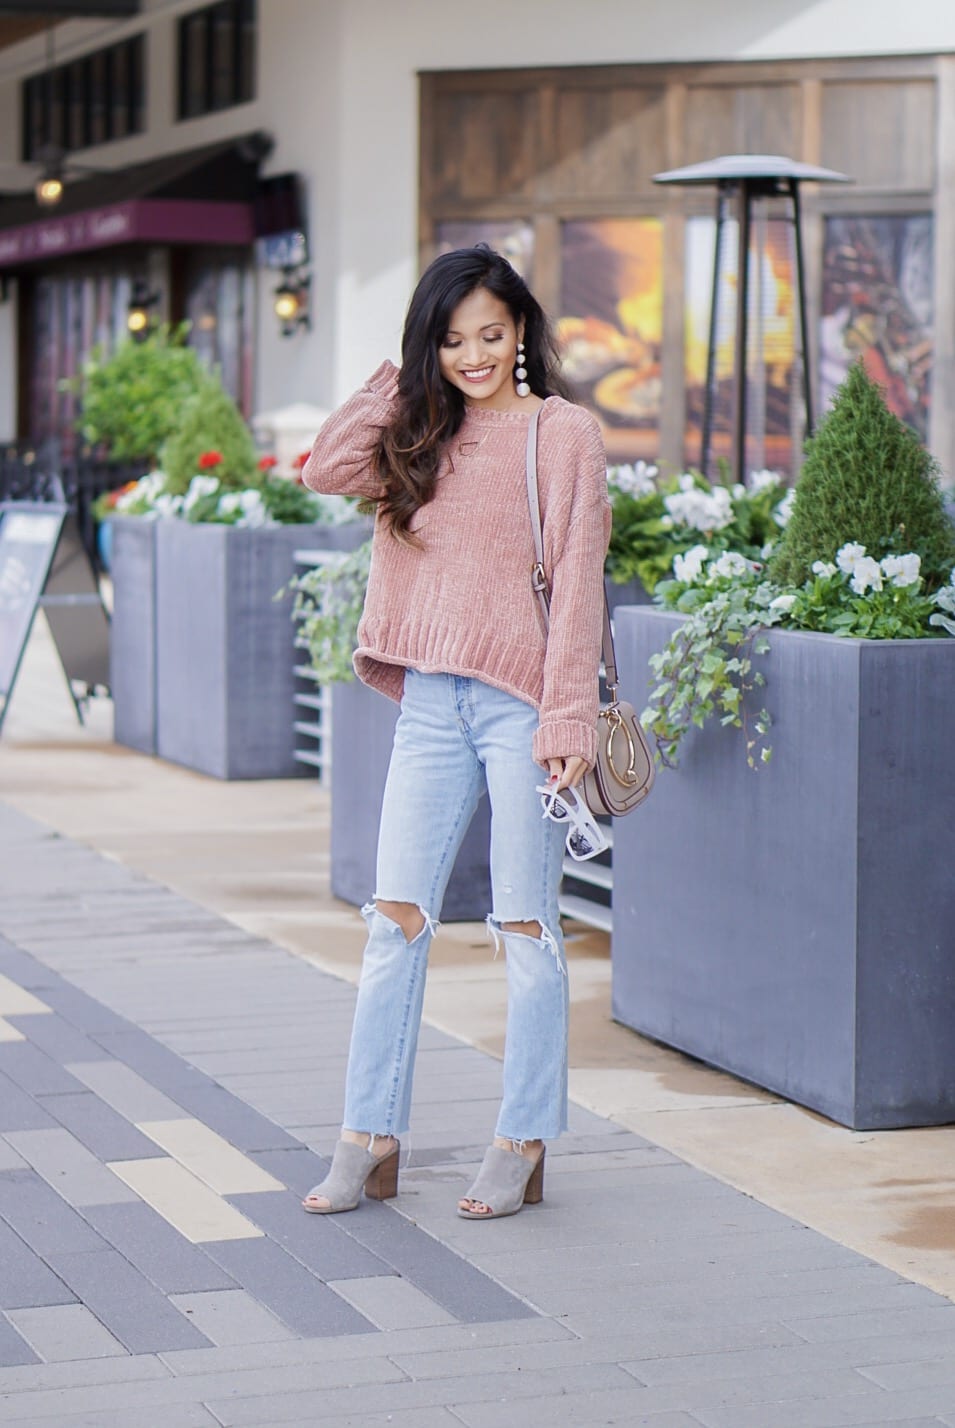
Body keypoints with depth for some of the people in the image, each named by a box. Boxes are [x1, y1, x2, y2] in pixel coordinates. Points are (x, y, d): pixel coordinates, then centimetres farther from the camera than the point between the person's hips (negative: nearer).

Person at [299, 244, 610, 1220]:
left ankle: (524, 1145, 10)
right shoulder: (424, 436, 13)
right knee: (396, 916, 3)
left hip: (520, 702, -5)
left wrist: (568, 716, -12)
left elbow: (576, 583, -7)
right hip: (432, 702, 5)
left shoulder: (564, 434, -3)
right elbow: (326, 469, 0)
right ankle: (369, 1141, 8)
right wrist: (401, 381, 2)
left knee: (525, 928, 2)